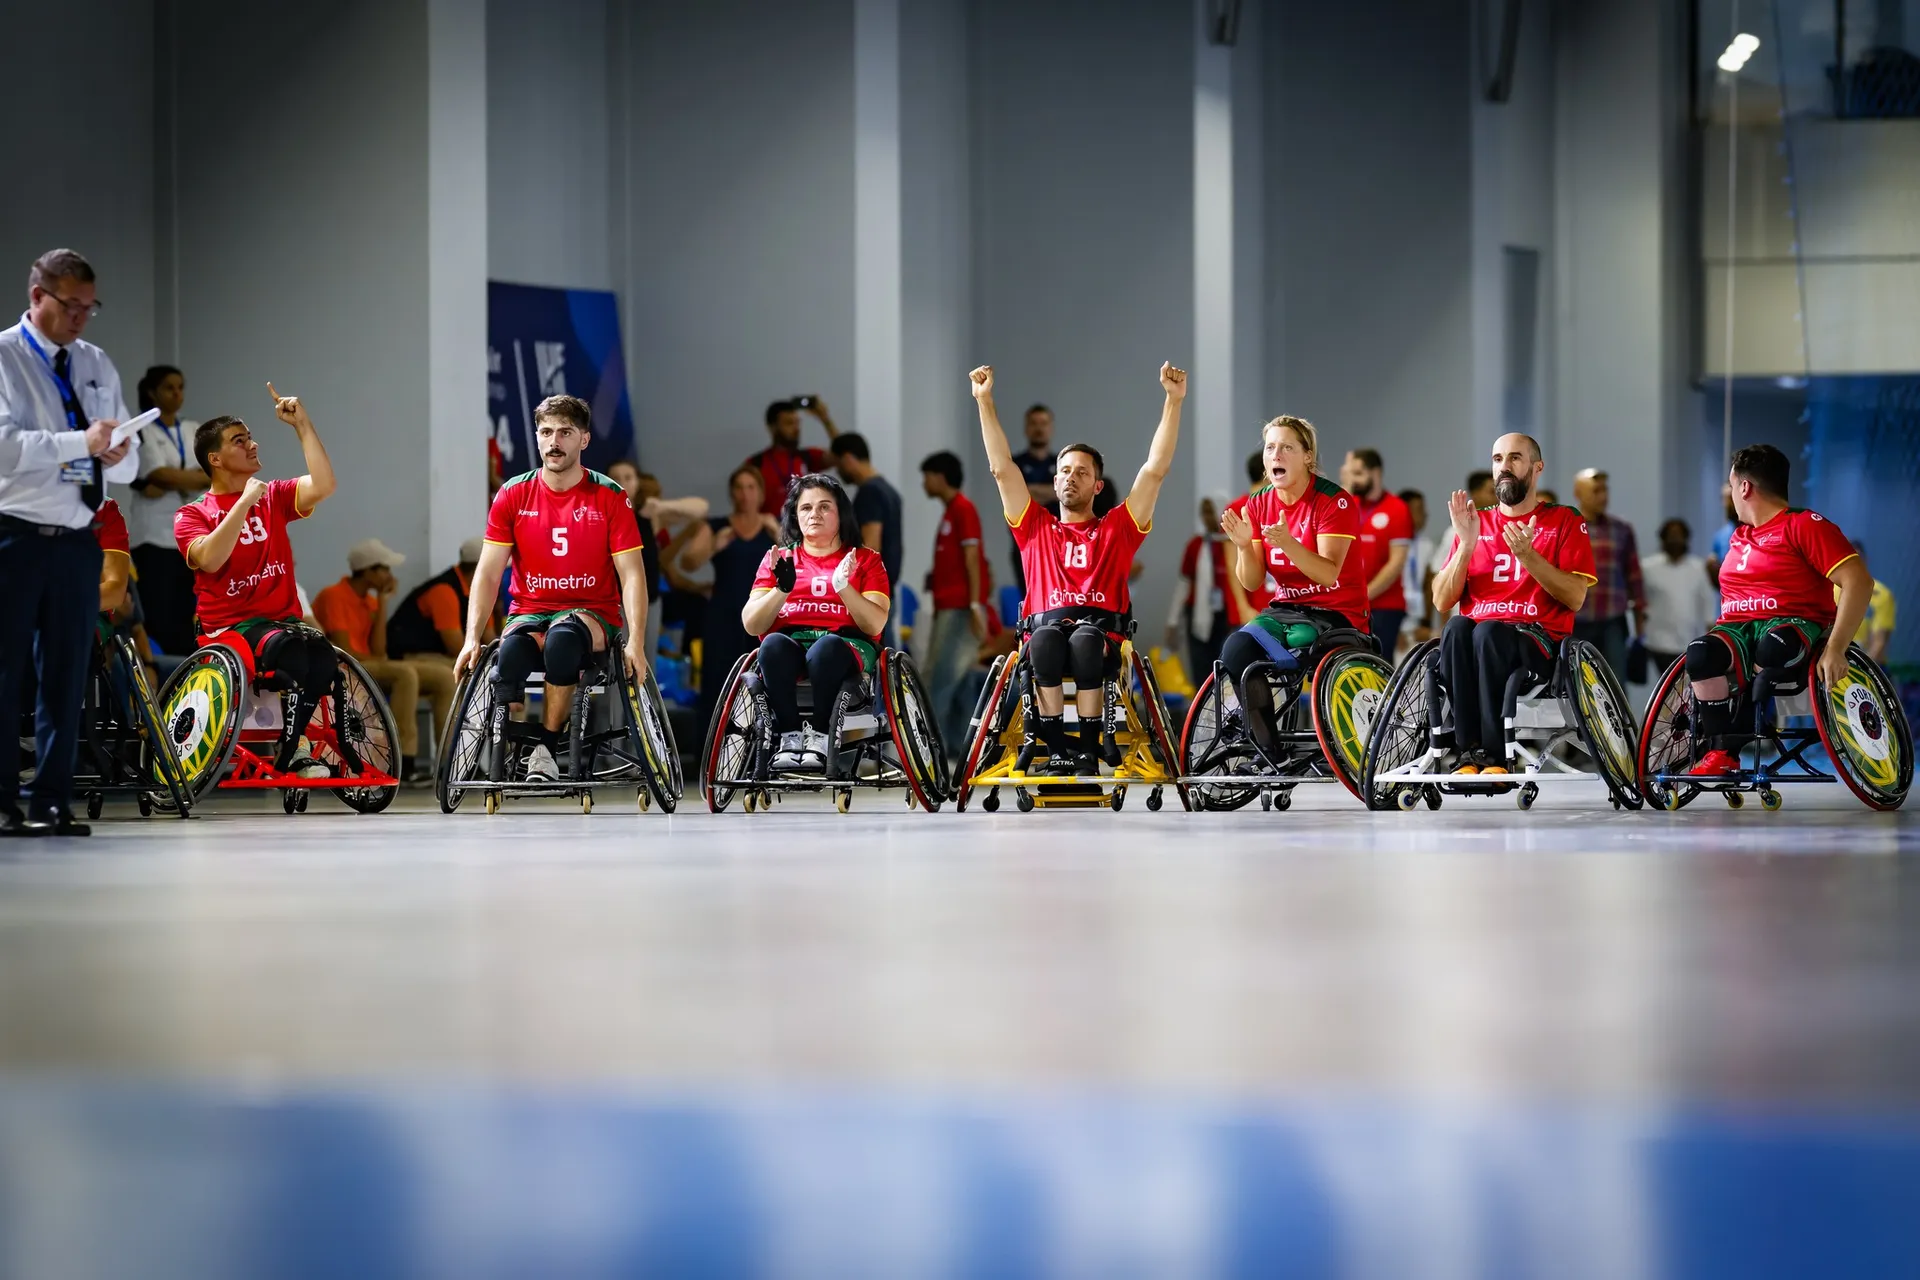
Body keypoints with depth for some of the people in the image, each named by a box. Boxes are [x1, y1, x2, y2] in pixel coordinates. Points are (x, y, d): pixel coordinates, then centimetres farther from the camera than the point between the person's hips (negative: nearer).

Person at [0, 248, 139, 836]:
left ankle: (51, 803, 12)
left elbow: (128, 465, 15)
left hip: (77, 540, 6)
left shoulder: (98, 366, 15)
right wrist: (81, 442, -25)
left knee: (66, 677, 7)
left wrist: (118, 456, -8)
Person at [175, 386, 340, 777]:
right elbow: (209, 558, -17)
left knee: (323, 657, -32)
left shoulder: (274, 496, 15)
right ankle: (292, 750, -23)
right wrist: (245, 501, -15)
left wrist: (303, 425, -7)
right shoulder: (191, 515, 5)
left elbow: (322, 486, -5)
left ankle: (290, 751, -16)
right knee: (290, 649, -36)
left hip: (285, 619, 3)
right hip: (230, 626, -3)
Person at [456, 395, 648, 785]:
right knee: (512, 650, -36)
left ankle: (546, 747, -26)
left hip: (591, 613, -1)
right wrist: (472, 638, -11)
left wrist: (635, 642, -17)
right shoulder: (513, 496, 4)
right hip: (529, 612, 1)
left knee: (563, 636, -39)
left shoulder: (609, 497, -1)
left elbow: (631, 574, -4)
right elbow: (488, 573, 1)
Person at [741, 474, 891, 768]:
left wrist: (844, 586, -14)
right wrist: (782, 588, -9)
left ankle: (818, 737, -32)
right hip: (789, 648, 2)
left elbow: (875, 624, 1)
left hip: (845, 648, -2)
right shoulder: (778, 559, 20)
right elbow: (751, 625, 8)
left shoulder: (866, 560, 16)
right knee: (774, 644, -35)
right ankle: (790, 738, -33)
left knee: (826, 647, -38)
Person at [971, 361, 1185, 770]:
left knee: (1084, 640, -38)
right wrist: (984, 402, 14)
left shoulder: (1117, 529, 21)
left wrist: (1173, 401, 8)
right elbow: (1001, 467, 20)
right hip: (1045, 626, 1)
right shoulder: (1035, 528, 25)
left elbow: (1155, 468, 14)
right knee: (1047, 638, -37)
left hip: (1102, 632, -1)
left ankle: (1089, 743, -31)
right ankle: (1055, 744, -32)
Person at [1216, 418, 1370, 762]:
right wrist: (1243, 545, -17)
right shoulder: (1258, 504, 5)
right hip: (1285, 608, 5)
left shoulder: (1334, 501, -11)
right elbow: (1252, 583, 3)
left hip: (1336, 613, -5)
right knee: (1235, 650, -25)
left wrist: (1287, 543, -36)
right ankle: (1268, 753, -13)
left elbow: (1328, 574, -21)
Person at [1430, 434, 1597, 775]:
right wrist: (1466, 545, -4)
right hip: (1477, 632, 3)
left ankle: (1495, 756, -35)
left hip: (1538, 642, -3)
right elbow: (1442, 602, 10)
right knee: (1457, 628, -34)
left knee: (1489, 633, -36)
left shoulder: (1563, 521, 10)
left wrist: (1527, 555, -15)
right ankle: (1467, 754, -36)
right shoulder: (1475, 523, 18)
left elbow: (1575, 597, -3)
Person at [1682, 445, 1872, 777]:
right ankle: (1721, 753, -23)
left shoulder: (1804, 525, -3)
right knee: (1701, 656, -32)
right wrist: (1718, 630, 15)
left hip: (1794, 624, -5)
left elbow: (1858, 581, -13)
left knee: (1772, 649, -43)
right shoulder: (1739, 535, 21)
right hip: (1738, 628, 5)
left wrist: (1835, 648, -22)